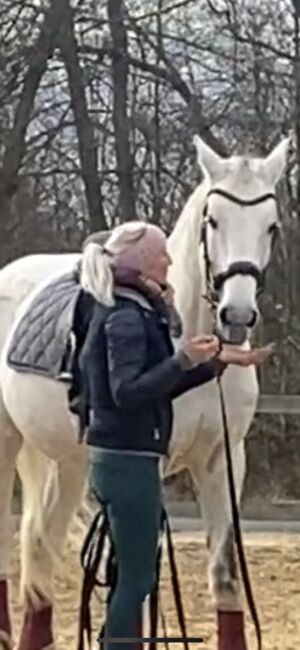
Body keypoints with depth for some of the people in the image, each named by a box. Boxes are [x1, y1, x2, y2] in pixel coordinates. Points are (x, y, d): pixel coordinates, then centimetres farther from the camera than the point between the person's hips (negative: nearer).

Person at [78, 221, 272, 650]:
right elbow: (127, 391, -27)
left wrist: (217, 361, 18)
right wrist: (182, 360, -35)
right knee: (136, 578, -6)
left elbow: (160, 386, 20)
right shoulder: (128, 318, -16)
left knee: (133, 577, 15)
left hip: (121, 461, 10)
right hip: (130, 461, -10)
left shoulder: (134, 313, 15)